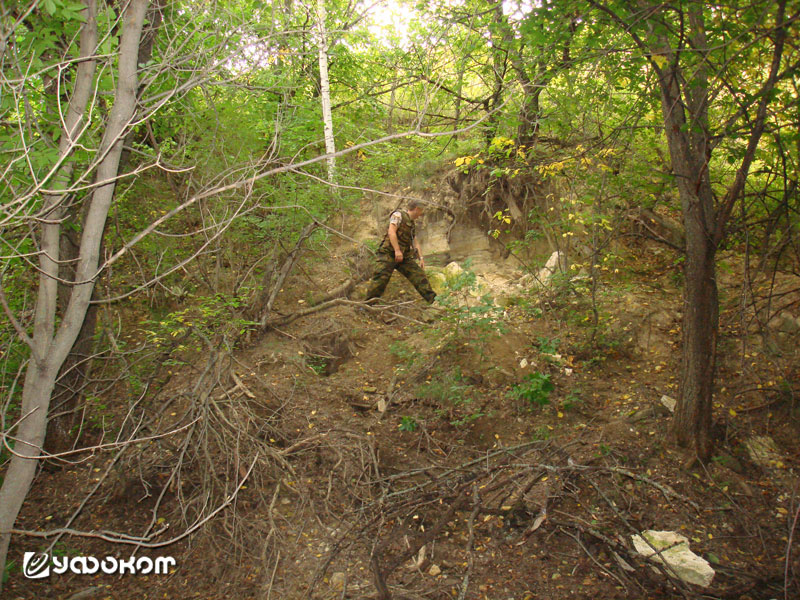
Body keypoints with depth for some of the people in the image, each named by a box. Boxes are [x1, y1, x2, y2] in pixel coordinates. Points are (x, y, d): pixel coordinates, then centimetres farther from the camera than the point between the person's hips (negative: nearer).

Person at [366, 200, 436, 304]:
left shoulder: (412, 224, 23)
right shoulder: (398, 215, -2)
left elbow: (415, 242, 26)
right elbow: (391, 232, -15)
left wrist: (421, 258, 17)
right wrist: (397, 250, -25)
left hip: (404, 256, 8)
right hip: (389, 253, -8)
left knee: (419, 275, -1)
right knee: (381, 278, -17)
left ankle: (433, 300, 2)